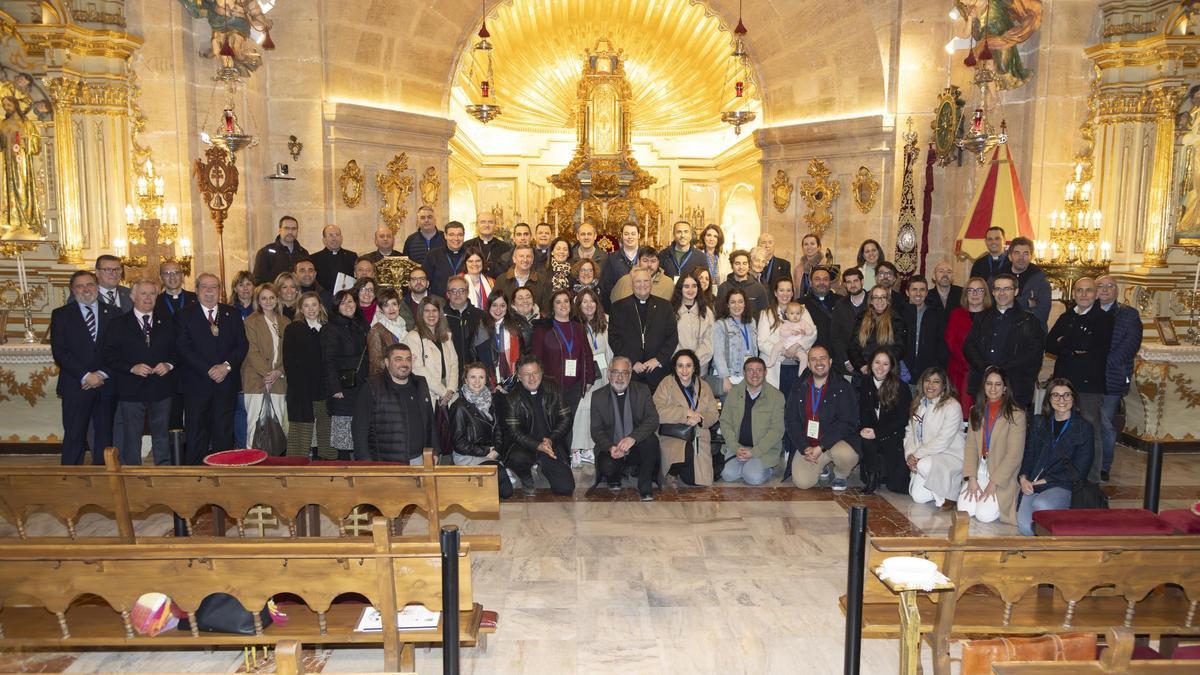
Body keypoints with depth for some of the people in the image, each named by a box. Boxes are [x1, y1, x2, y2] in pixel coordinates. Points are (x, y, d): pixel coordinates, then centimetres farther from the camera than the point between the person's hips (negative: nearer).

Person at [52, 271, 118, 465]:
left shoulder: (113, 314, 10)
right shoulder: (61, 315, 6)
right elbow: (59, 352, -3)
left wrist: (103, 374, -8)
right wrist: (85, 376, -12)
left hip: (106, 384, 2)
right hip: (76, 386, -1)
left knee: (104, 435, 5)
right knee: (74, 436, -1)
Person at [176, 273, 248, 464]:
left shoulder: (232, 314, 10)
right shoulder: (186, 316, 3)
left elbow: (242, 345, 5)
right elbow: (183, 348, -6)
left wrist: (227, 365, -11)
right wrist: (208, 370, -14)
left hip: (226, 382, 2)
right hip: (197, 384, -2)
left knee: (224, 433, 4)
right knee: (196, 434, 3)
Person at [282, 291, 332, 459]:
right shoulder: (292, 330, 4)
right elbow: (288, 362, -2)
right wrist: (296, 386, -12)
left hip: (325, 392, 3)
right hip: (301, 393, -3)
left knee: (326, 434, 6)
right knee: (301, 435, -2)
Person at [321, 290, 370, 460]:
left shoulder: (362, 326, 16)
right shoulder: (331, 329, -4)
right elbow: (329, 361, -10)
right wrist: (335, 388, -17)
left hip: (361, 387, 6)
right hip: (343, 388, -6)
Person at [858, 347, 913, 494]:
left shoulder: (901, 388, -7)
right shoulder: (864, 384, 4)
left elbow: (902, 420, -10)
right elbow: (862, 414, 3)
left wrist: (877, 432, -19)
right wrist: (864, 429, -19)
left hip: (894, 437, -3)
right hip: (873, 435, 3)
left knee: (897, 485, -13)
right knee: (866, 440, -34)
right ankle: (872, 475, -11)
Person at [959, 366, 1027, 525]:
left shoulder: (1016, 414, -8)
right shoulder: (977, 411, 8)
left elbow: (1014, 454, -12)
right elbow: (970, 446, 2)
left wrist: (994, 483, -15)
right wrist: (971, 478, -9)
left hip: (1003, 474, -4)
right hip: (979, 470, 4)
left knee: (984, 515, -19)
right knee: (964, 509, -15)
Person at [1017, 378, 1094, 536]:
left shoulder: (1084, 428, 5)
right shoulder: (1039, 422, 17)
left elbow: (1079, 470, -1)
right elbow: (1028, 453, 14)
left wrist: (1045, 480, -9)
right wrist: (1023, 477, -6)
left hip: (1063, 487, -2)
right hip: (1032, 484, 2)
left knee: (1040, 505, -35)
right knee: (1025, 527, -24)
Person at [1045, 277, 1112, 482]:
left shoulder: (1104, 319, 1)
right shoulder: (1066, 317, 15)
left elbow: (1094, 345, -14)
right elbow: (1049, 345, 3)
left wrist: (1064, 343, -2)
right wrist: (1074, 349, -11)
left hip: (1090, 385, -5)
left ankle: (1091, 481, 7)